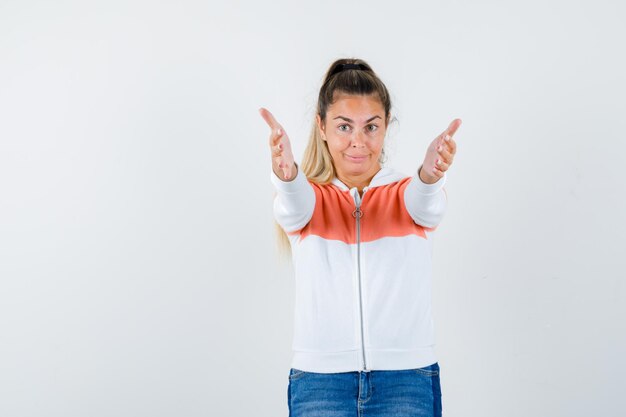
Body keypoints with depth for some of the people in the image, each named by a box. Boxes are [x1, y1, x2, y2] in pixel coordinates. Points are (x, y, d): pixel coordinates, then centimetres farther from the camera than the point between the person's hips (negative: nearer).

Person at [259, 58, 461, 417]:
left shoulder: (406, 194, 5)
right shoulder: (309, 200, 6)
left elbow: (428, 207, -18)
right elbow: (292, 209, -18)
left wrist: (431, 175, -42)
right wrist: (286, 174, -42)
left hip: (408, 380, 0)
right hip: (319, 382, 0)